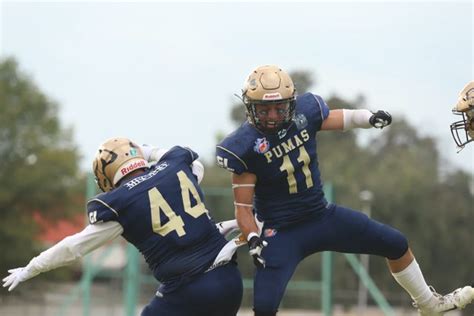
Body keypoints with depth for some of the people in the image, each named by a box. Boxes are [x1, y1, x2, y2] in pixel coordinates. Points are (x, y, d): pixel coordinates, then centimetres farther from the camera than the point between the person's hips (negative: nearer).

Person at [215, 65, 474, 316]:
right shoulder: (246, 146, -21)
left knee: (397, 245, 11)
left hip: (323, 215, 5)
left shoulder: (305, 112, -10)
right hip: (282, 231, -5)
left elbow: (344, 119, 7)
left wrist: (370, 118, -14)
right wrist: (254, 240, -30)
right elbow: (243, 206, -15)